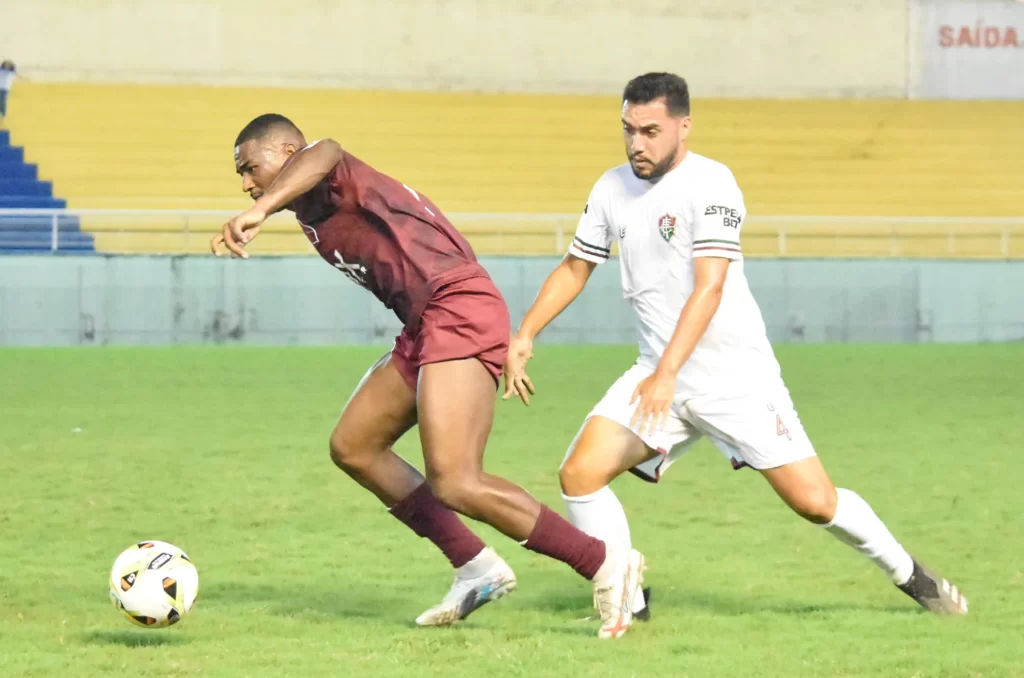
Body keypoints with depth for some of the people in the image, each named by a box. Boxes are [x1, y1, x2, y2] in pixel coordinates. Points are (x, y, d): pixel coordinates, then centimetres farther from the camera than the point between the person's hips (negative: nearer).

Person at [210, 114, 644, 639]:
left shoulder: (321, 187, -4)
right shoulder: (315, 213, 25)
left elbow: (324, 154, -30)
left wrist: (259, 212, -45)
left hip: (458, 313, -11)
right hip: (426, 326, 11)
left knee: (454, 483, -20)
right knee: (352, 447, 16)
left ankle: (606, 566, -14)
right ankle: (475, 568, 16)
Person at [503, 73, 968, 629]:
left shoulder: (708, 183, -16)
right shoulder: (613, 189, 5)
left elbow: (709, 287, -24)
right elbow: (575, 267, 19)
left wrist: (666, 374, -34)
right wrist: (524, 336, 9)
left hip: (736, 375, -6)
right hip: (658, 376, 6)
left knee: (814, 502, -6)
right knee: (580, 474, -12)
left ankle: (907, 574, 18)